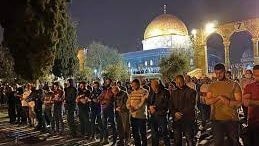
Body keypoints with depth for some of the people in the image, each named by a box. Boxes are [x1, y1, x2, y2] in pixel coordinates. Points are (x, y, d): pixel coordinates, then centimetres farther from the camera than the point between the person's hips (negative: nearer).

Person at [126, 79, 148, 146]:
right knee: (135, 133, 15)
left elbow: (142, 103, -16)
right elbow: (128, 102, 9)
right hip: (132, 115, 6)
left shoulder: (144, 92, -6)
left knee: (143, 133, 4)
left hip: (141, 116, -6)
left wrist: (135, 108, -18)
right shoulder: (132, 93, 14)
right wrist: (130, 107, -11)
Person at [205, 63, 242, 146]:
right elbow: (207, 101, -2)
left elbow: (238, 103, -7)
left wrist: (227, 101, -22)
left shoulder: (234, 85, -3)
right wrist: (219, 97, -17)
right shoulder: (212, 86, 6)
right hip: (216, 119, 2)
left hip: (231, 119, -1)